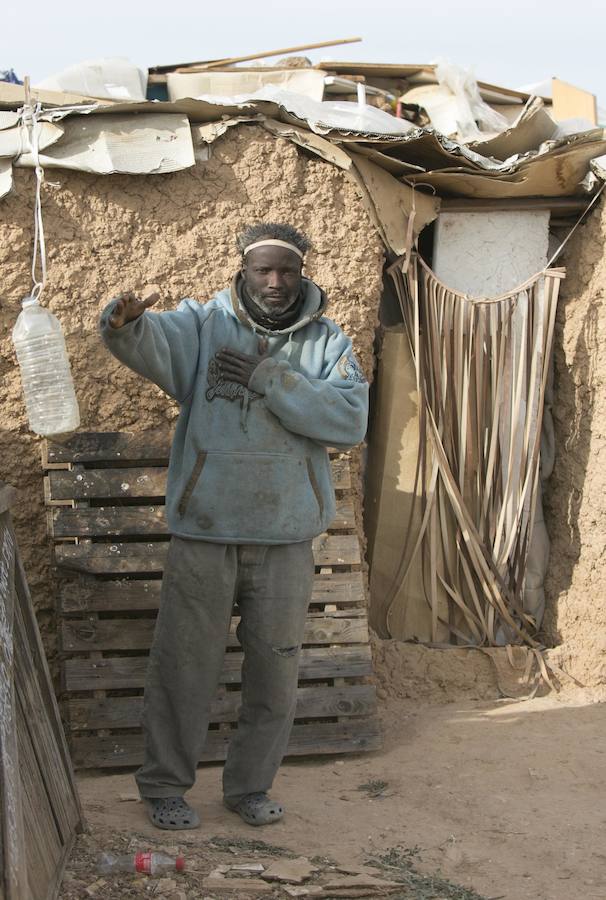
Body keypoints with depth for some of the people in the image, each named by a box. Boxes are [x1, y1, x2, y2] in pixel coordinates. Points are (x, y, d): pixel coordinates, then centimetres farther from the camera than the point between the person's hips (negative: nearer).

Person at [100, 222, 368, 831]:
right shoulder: (204, 325, -2)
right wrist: (125, 320, -48)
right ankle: (164, 785, 23)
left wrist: (267, 378, -19)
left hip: (287, 537, 2)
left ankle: (250, 785, 29)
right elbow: (150, 342, -24)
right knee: (184, 664, 5)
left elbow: (351, 420, -14)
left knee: (275, 668, 11)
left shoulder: (327, 341, 3)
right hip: (203, 534, -2)